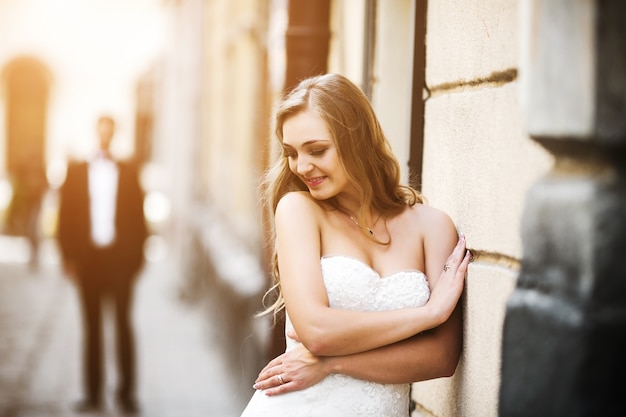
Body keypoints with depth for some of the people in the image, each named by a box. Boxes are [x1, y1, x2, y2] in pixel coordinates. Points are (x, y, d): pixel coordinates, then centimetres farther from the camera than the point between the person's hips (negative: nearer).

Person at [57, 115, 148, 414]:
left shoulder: (128, 172, 7)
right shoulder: (76, 172, 8)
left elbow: (138, 216, 6)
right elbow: (66, 217, 6)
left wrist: (136, 256, -1)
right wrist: (69, 257, -2)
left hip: (119, 257, -1)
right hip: (88, 257, 1)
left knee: (123, 323, -1)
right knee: (92, 326, 5)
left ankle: (126, 392, 7)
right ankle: (93, 393, 11)